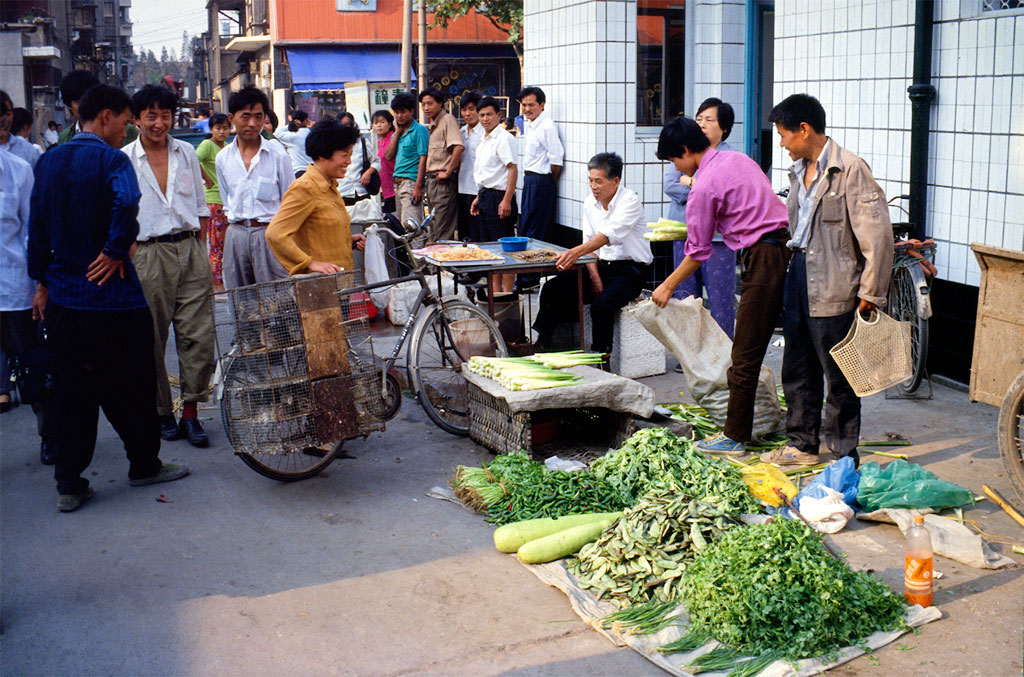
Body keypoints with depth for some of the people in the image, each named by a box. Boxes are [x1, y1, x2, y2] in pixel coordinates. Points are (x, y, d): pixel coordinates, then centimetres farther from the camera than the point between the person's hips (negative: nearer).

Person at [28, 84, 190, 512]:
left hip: (62, 297, 6)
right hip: (113, 299, -6)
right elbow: (126, 204, -33)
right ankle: (144, 465, 24)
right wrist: (116, 252, -18)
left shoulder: (48, 161, 9)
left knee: (71, 392, 11)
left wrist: (42, 282, 20)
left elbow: (38, 226, 13)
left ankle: (69, 485, 13)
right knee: (130, 387, 10)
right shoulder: (111, 159, -12)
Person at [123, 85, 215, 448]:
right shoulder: (123, 160, 2)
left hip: (190, 249, 2)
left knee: (198, 335, -2)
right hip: (149, 254, -2)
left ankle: (191, 413, 8)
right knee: (153, 338, 4)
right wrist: (124, 260, -4)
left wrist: (200, 251, 10)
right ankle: (161, 412, 18)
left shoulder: (186, 153, 11)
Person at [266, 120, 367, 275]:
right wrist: (311, 264, -20)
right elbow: (275, 234, -18)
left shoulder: (330, 187, 18)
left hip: (341, 279, 8)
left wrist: (349, 240, 13)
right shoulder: (304, 189, -11)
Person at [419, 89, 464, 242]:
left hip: (444, 182, -10)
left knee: (442, 233, -8)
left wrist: (448, 172, -19)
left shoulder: (448, 119, -10)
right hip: (432, 180, 10)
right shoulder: (432, 124, 17)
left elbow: (459, 147, -25)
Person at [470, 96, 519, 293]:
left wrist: (506, 200, -24)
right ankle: (496, 290, 20)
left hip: (499, 196, -10)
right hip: (486, 196, 10)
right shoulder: (484, 140, 17)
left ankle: (507, 292, -3)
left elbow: (513, 169, -19)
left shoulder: (503, 138, -12)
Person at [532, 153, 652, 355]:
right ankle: (541, 343, -9)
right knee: (555, 288, -14)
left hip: (630, 271, -6)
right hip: (602, 265, 6)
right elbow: (589, 242, 7)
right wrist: (594, 277, -7)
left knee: (601, 305, -33)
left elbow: (609, 235, -32)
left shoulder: (630, 201, -16)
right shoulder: (590, 202, 6)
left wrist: (576, 252, -46)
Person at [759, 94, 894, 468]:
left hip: (833, 286, -8)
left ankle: (844, 457, 13)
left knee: (839, 376, 1)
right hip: (799, 275, 8)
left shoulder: (850, 169, -14)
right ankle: (802, 444, 28)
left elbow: (877, 234, -16)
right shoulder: (800, 170, 13)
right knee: (797, 369, 15)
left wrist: (870, 294, -16)